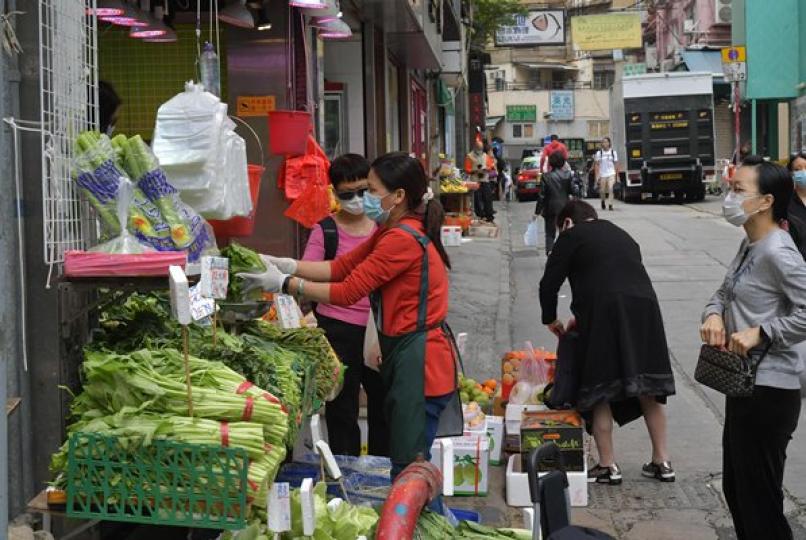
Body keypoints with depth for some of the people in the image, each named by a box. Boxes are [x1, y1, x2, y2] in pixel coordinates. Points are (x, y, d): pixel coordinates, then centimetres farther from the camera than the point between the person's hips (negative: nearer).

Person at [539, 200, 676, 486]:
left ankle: (608, 466, 7)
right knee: (647, 392, 14)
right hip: (645, 309, 6)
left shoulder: (572, 236, 8)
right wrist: (583, 316, 29)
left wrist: (550, 319, 22)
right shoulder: (622, 236, 27)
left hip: (604, 317, -6)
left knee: (600, 393, 5)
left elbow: (549, 283, 5)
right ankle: (662, 462, 17)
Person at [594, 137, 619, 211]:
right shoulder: (599, 153, 1)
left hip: (611, 174, 0)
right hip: (602, 175, 0)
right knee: (602, 191, 7)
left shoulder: (613, 152, 4)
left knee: (610, 189, -17)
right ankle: (603, 201, 36)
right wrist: (597, 176, -5)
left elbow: (616, 164, 9)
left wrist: (616, 174, 4)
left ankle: (610, 204, -16)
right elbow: (596, 165, 2)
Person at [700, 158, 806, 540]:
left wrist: (760, 333, -25)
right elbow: (726, 292, 17)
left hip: (768, 392, -10)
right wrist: (713, 314, -4)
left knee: (759, 496, 0)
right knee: (736, 487, 20)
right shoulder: (750, 246, 9)